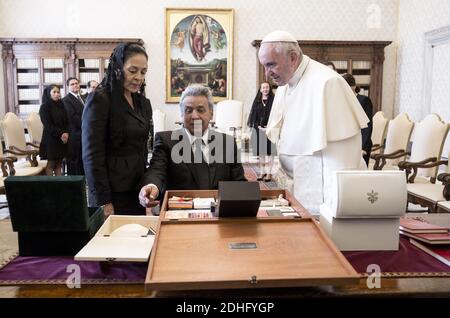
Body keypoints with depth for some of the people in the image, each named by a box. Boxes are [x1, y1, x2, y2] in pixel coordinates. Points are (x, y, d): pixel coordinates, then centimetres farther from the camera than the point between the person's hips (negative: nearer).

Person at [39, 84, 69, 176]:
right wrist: (60, 134, -15)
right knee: (51, 164, -1)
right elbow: (48, 125, -10)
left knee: (59, 163, 6)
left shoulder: (61, 105, 11)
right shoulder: (44, 107, -5)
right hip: (51, 139, -5)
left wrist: (66, 133, -9)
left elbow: (66, 121, 8)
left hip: (63, 139, 5)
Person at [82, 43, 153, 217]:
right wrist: (103, 201, -16)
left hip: (138, 190, 6)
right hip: (113, 193, -6)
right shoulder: (100, 99, -10)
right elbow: (92, 155, -14)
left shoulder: (143, 102, 11)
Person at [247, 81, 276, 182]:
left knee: (269, 151, -4)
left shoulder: (273, 101, 2)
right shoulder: (257, 101, 10)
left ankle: (268, 173, 1)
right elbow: (253, 114, 8)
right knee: (260, 151, 6)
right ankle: (262, 172, 14)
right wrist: (258, 126, -5)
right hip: (259, 129, 3)